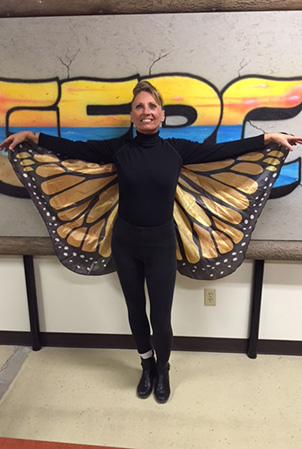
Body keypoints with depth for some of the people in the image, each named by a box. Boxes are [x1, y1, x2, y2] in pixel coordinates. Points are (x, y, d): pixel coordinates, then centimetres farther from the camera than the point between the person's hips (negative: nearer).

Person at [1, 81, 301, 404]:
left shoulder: (177, 149, -3)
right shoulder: (119, 148, -2)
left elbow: (223, 150, 1)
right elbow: (74, 149, 3)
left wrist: (269, 137, 2)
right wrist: (29, 135, 4)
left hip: (161, 243, -1)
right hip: (125, 242, 2)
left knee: (161, 317, 6)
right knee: (135, 310, 17)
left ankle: (162, 370, 38)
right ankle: (147, 366, 45)